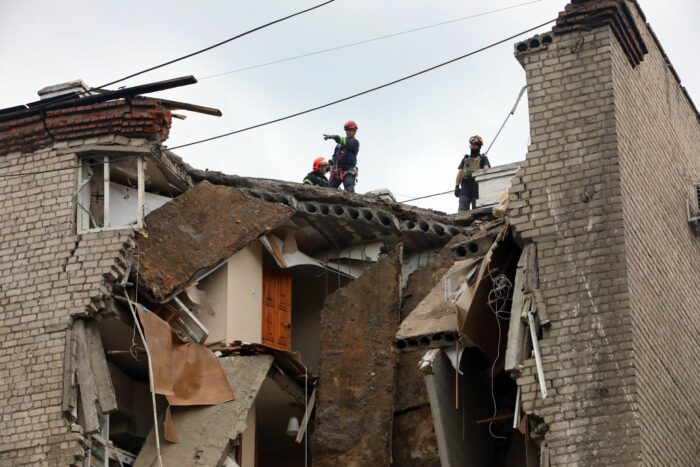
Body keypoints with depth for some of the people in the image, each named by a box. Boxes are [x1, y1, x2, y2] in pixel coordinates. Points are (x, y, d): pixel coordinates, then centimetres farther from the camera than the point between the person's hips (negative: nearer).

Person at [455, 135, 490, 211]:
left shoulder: (483, 159, 16)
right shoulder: (465, 159, 26)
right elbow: (459, 173, 19)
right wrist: (457, 187, 6)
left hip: (477, 187, -2)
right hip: (465, 186, 3)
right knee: (462, 210, -11)